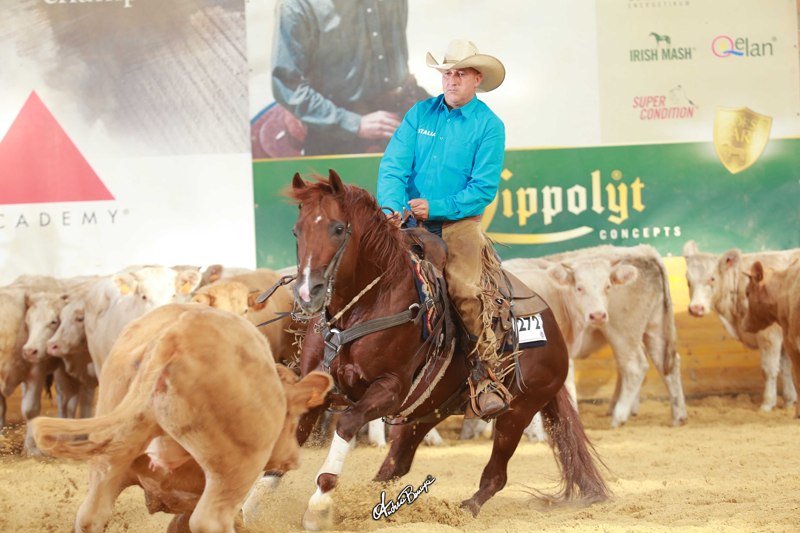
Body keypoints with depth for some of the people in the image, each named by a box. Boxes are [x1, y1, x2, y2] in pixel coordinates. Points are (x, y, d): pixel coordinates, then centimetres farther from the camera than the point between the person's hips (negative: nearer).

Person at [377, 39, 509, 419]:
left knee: (467, 290, -26)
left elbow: (483, 189, -7)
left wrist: (435, 208, -17)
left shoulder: (489, 126, -1)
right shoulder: (420, 114, 9)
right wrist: (391, 206, -17)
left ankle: (487, 378, -19)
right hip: (411, 222, 4)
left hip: (459, 223, -4)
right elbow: (393, 166, 2)